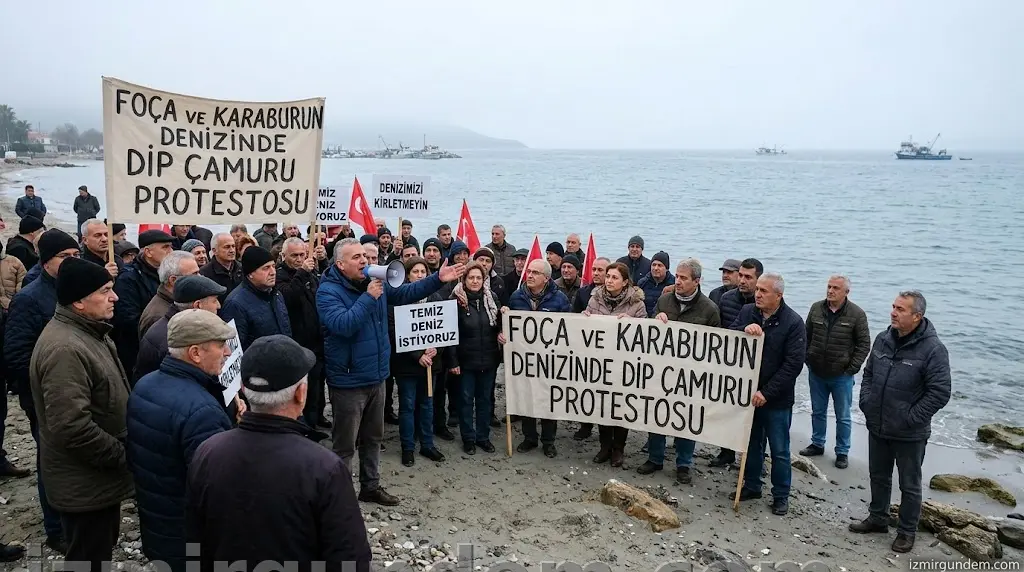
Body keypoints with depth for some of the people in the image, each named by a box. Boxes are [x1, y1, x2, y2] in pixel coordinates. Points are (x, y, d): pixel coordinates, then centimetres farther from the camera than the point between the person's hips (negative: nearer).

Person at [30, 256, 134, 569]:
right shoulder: (64, 349, -27)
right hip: (85, 483, -10)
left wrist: (118, 454, 11)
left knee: (103, 548, 25)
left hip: (100, 474, 10)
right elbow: (73, 428, -33)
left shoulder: (89, 331, 7)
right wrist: (122, 456, -21)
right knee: (89, 557, 6)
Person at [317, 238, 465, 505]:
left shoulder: (374, 282, 5)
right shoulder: (328, 291, -16)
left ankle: (370, 486, 35)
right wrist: (369, 297, -28)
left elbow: (406, 293, 10)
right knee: (344, 445, 3)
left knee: (373, 438, 20)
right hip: (348, 381, -7)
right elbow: (343, 324, -30)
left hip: (376, 377, 8)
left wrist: (438, 280, 1)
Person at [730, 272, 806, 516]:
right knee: (752, 444, 18)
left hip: (777, 399, -4)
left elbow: (793, 364, -16)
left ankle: (781, 495, 22)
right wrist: (744, 329, -26)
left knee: (779, 450, 8)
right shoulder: (747, 312, 0)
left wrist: (766, 392, -19)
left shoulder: (793, 322, -13)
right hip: (748, 392, 4)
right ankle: (751, 486, 33)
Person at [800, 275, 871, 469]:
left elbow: (864, 344, -7)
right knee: (818, 412, 17)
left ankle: (842, 452, 20)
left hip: (841, 376, -3)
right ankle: (817, 444, 32)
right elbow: (806, 336, 9)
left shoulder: (857, 314, -11)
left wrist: (851, 369, -11)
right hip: (816, 373, 4)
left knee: (843, 417, 7)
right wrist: (808, 360, 4)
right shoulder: (816, 308, -1)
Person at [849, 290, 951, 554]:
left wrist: (911, 419, -18)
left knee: (909, 485, 12)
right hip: (877, 427, 6)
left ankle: (907, 531, 28)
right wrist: (865, 403, 2)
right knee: (879, 476, 22)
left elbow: (940, 392, -19)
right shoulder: (883, 339, 1)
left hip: (909, 434, -6)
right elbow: (868, 374, 13)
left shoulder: (932, 349, -18)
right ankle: (877, 518, 40)